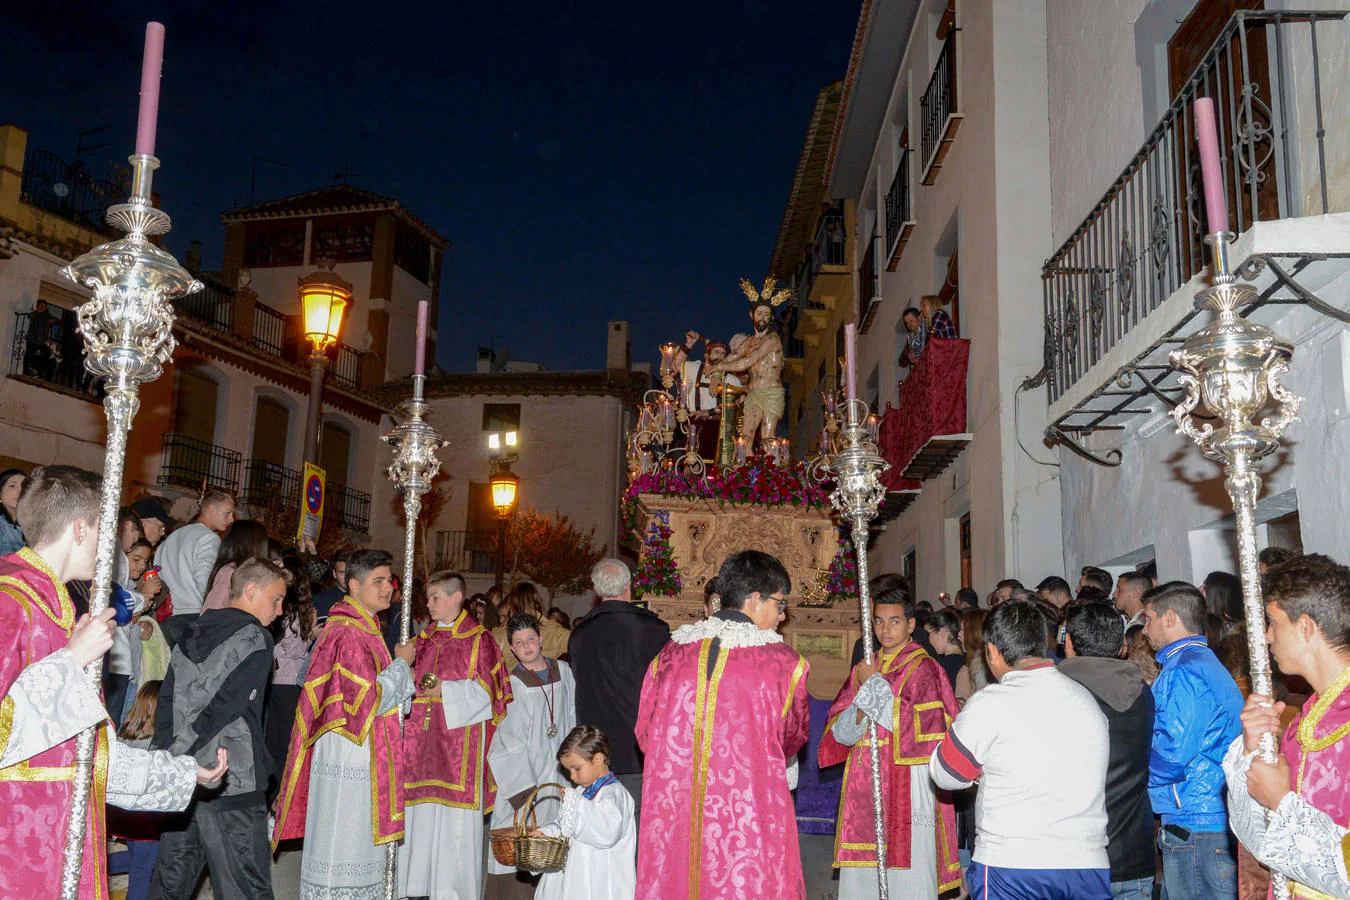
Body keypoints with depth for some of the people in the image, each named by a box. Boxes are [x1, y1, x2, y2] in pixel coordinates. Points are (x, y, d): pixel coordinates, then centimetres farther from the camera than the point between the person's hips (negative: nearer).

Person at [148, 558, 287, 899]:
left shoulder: (190, 634, 15)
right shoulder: (255, 638, -10)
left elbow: (165, 703, 14)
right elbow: (221, 709, -16)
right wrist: (176, 754, -10)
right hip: (232, 784, -8)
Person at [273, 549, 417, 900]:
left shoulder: (364, 628, 13)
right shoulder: (348, 634, -19)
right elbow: (370, 699, -22)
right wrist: (401, 663, -10)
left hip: (363, 755, 10)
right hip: (349, 757, -10)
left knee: (360, 841, 16)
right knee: (342, 842, 0)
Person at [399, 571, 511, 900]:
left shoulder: (478, 639, -4)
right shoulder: (425, 637, 14)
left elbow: (484, 690, -7)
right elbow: (413, 676, 20)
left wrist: (445, 691, -17)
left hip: (459, 733, -6)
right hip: (423, 733, 6)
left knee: (456, 814, -4)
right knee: (420, 809, 7)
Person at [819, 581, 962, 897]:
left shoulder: (922, 667, -2)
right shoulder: (865, 669, 14)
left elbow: (915, 726, -14)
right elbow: (837, 732, 11)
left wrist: (875, 684, -8)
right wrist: (860, 713, -10)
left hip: (906, 787, -5)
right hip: (864, 787, 5)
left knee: (906, 871, -6)